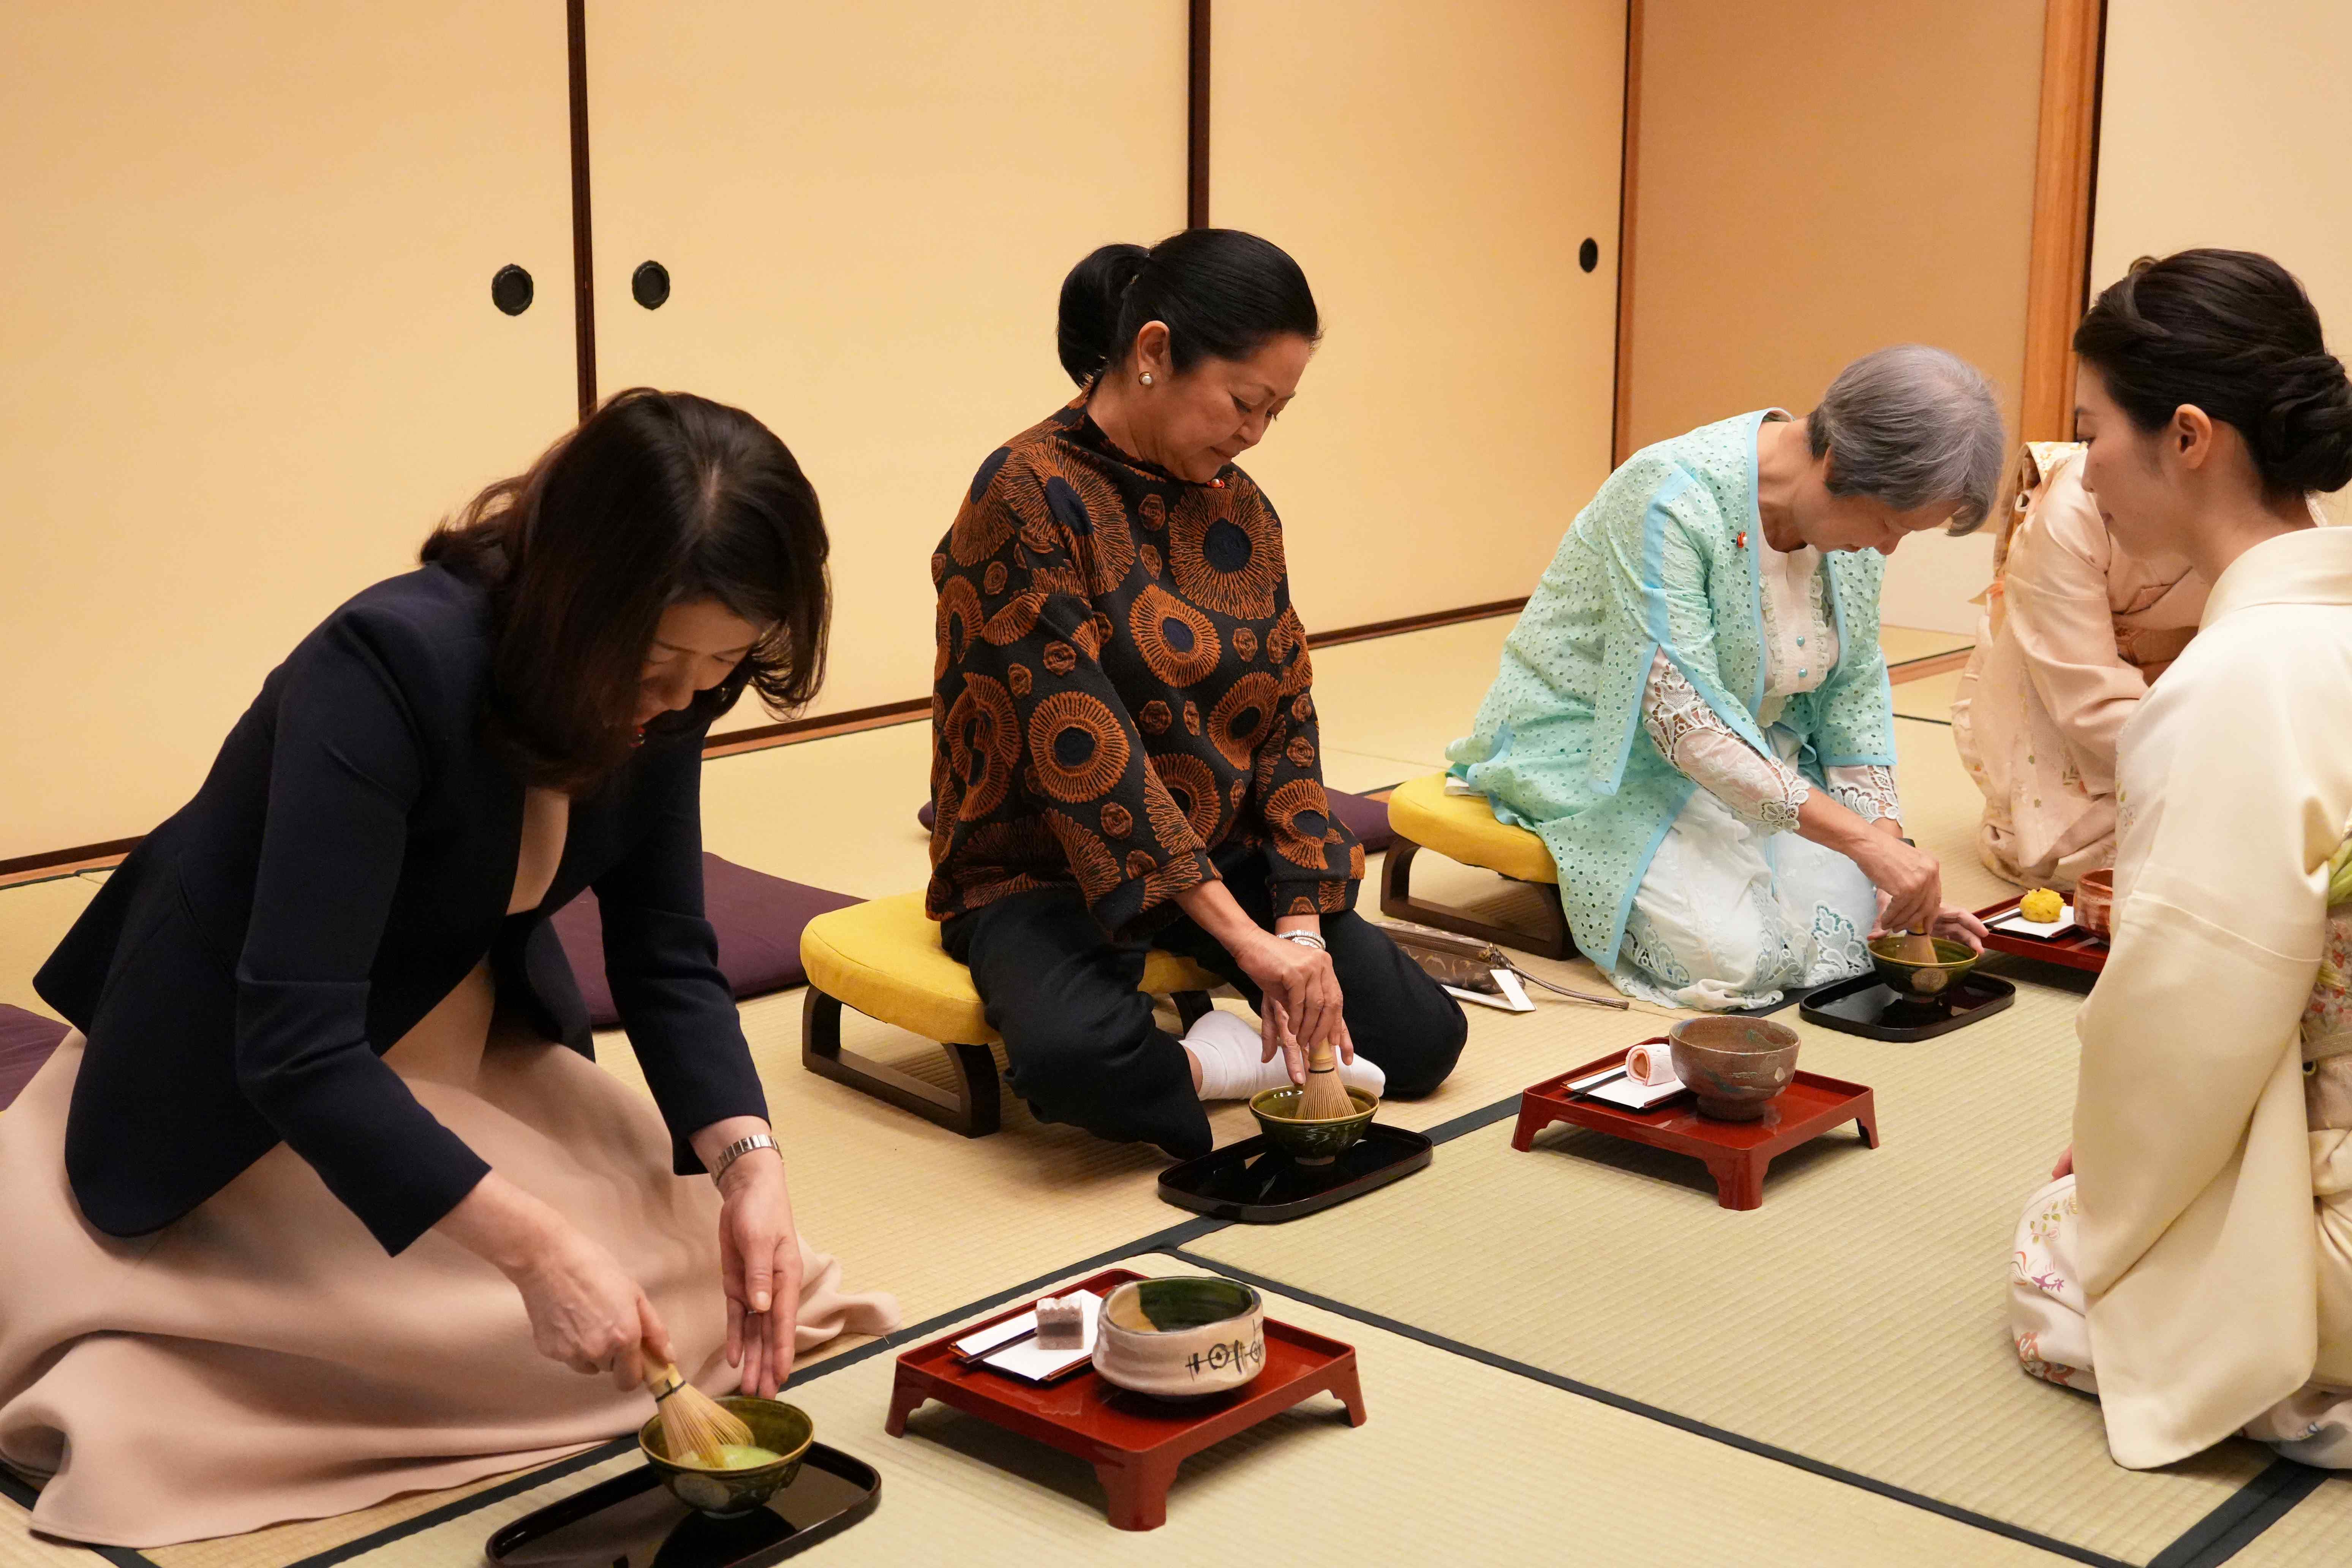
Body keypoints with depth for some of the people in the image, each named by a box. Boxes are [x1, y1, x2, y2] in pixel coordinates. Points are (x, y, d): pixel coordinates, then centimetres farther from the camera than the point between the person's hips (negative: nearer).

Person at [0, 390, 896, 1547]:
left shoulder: (658, 696, -14)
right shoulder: (390, 668, -34)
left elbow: (667, 958, -7)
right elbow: (296, 1043, -37)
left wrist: (748, 1160, -24)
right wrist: (533, 1243, -43)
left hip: (467, 1043, 6)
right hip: (246, 1079, -6)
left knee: (721, 1261, 0)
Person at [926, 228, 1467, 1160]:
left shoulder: (1238, 509, 4)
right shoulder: (1029, 498, -19)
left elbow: (1287, 725, 2)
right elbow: (1080, 742, -25)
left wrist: (1298, 927, -12)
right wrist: (1243, 936, -28)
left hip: (1224, 854, 7)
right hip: (1044, 871, -7)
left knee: (1422, 1039, -6)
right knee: (1076, 1063, -37)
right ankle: (1235, 1066, -7)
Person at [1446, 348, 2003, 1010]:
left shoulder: (1856, 509, -7)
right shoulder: (1672, 500, -30)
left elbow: (1855, 687, 2)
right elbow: (1684, 719, -32)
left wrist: (1890, 843, -12)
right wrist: (1861, 838, -32)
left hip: (1753, 748, 7)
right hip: (1598, 748, -7)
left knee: (1860, 913, -12)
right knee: (1736, 954, -25)